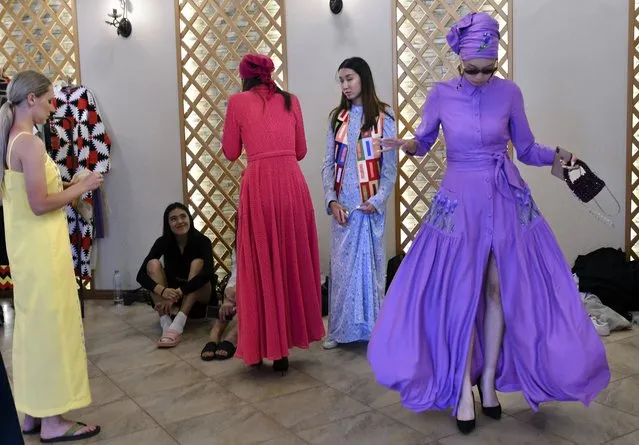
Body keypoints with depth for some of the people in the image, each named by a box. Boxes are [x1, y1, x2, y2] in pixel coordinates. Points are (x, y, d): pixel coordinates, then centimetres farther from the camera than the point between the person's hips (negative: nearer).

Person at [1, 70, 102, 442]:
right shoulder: (30, 143, -18)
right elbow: (40, 204, -21)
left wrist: (68, 188, 12)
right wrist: (82, 187, -10)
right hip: (42, 247, -9)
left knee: (32, 324, 15)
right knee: (51, 325, -1)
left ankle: (33, 412, 25)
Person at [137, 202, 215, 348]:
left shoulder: (201, 241, -18)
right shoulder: (163, 242, -13)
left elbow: (208, 273, -36)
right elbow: (141, 275, -23)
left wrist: (179, 292, -45)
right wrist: (162, 290, -42)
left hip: (199, 294, -2)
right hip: (171, 293, 2)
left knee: (197, 263, -29)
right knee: (153, 264, -21)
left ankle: (178, 324, -46)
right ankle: (166, 324, -38)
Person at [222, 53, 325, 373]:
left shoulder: (238, 101, 6)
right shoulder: (290, 101, 13)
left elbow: (231, 153, 10)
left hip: (258, 185, -2)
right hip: (292, 183, 3)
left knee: (260, 265, 8)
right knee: (292, 261, 12)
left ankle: (262, 345, 15)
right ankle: (286, 343, 21)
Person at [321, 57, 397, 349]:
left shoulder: (382, 117, 0)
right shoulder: (337, 118, 9)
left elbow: (390, 166, -3)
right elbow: (328, 164, 6)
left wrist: (378, 200, -13)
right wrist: (332, 200, -5)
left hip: (370, 203, -3)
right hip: (342, 204, 3)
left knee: (370, 263, 3)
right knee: (341, 264, 4)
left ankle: (372, 327, 15)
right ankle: (340, 329, 14)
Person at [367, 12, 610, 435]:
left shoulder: (509, 93, -2)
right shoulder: (441, 95, -4)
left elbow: (526, 148, 6)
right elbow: (423, 141, 8)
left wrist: (556, 156, -12)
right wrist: (405, 145, -13)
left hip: (506, 199, 1)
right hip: (459, 200, -1)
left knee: (500, 289, 5)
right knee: (461, 294, 0)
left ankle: (489, 380, 22)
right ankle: (463, 390, 13)